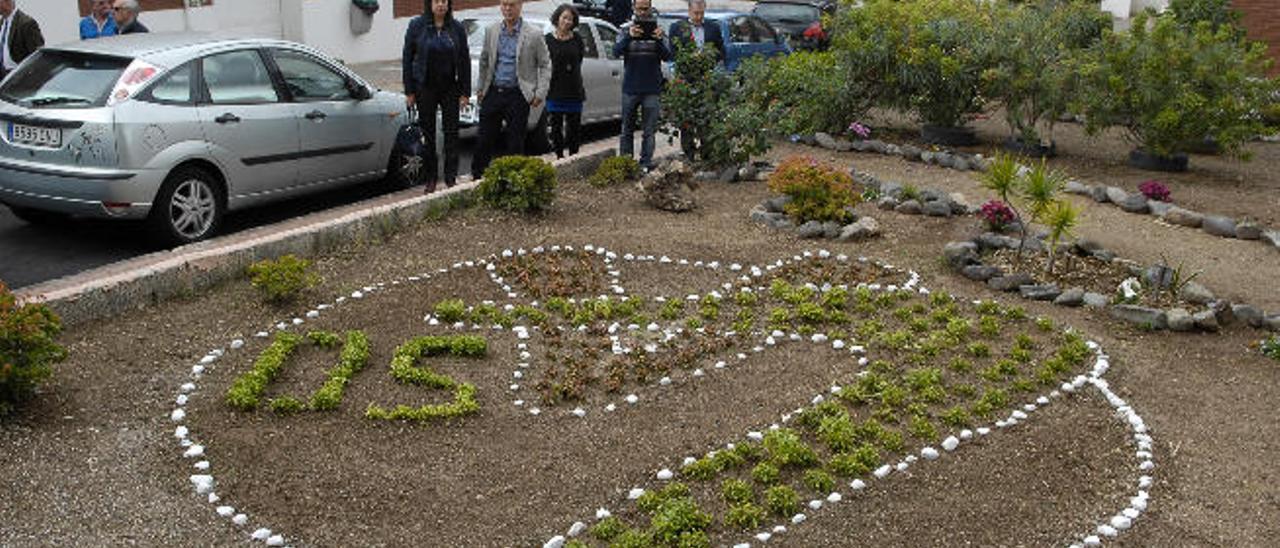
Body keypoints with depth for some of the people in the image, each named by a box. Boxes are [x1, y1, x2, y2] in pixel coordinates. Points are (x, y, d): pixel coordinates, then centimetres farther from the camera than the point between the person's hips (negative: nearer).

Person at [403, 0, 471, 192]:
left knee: (451, 132, 0)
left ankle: (451, 177, 8)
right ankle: (431, 179, 14)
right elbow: (407, 59, 0)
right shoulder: (417, 26, -2)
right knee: (428, 133, 5)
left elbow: (464, 61, 4)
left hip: (450, 88, 1)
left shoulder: (457, 28, 2)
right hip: (425, 88, -1)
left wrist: (465, 92, 0)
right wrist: (409, 91, -4)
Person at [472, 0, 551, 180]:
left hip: (518, 96, -3)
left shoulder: (533, 34, -5)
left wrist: (540, 93, -7)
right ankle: (477, 176, 18)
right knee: (485, 140, 7)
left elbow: (545, 65, 0)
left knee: (515, 143, 2)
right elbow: (484, 61, 16)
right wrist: (480, 88, 12)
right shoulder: (491, 31, 6)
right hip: (493, 93, 3)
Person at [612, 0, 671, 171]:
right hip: (630, 88, 0)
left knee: (649, 130, 0)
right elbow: (616, 52, -10)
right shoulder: (626, 29, 3)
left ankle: (645, 164, 5)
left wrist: (660, 40, -25)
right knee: (627, 129, 9)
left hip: (652, 88, 0)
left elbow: (667, 56, -5)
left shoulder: (657, 29, 3)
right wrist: (628, 37, -29)